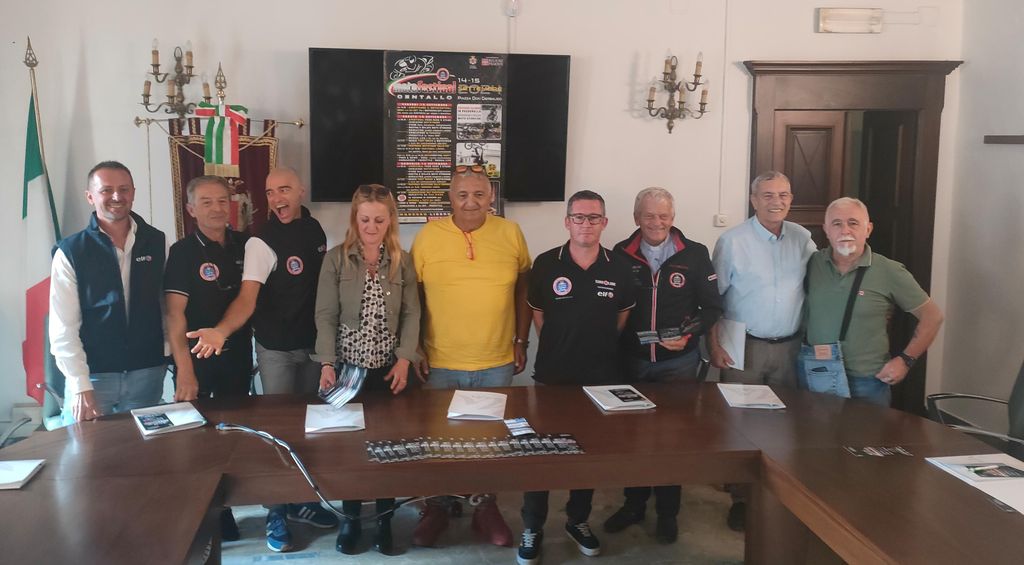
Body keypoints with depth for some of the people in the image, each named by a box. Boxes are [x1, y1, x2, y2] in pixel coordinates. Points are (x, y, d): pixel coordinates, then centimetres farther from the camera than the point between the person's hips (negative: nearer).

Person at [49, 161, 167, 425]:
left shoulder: (157, 242, 1)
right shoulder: (70, 251, -5)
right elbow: (64, 327, -8)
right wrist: (81, 386, -13)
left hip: (147, 372, 2)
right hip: (92, 374, -2)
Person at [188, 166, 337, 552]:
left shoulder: (315, 230, 2)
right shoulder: (262, 242, -16)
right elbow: (247, 296, -27)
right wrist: (222, 331, -45)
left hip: (313, 345, 5)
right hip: (276, 349, -5)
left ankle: (301, 501, 28)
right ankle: (276, 513, 16)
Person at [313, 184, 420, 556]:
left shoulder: (402, 261, 1)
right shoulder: (335, 259, -3)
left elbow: (411, 314, 0)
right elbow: (326, 315, -6)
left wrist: (405, 359, -10)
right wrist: (327, 363, -14)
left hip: (389, 368, 1)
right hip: (347, 367, -1)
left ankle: (384, 518, 21)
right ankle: (351, 517, 23)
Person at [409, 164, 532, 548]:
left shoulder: (511, 234, -2)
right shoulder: (427, 236, -6)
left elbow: (523, 290, 6)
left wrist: (521, 341, 4)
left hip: (497, 364, 1)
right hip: (440, 364, -1)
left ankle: (486, 508, 33)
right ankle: (436, 509, 33)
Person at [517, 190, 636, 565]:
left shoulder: (619, 268, -2)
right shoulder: (545, 264, -7)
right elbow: (536, 313, 4)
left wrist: (598, 347, 9)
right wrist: (557, 347, 6)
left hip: (601, 375, 2)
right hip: (552, 373, -2)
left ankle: (578, 520, 33)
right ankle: (532, 528, 19)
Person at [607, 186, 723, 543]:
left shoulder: (694, 255, -4)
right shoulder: (621, 254, -2)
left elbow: (711, 307, 0)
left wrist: (689, 334, -15)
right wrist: (615, 342, -11)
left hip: (678, 361, -1)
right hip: (630, 360, 1)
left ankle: (667, 513, 24)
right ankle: (634, 504, 30)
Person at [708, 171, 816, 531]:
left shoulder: (802, 238, 4)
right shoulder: (733, 241, -7)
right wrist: (714, 344, -9)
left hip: (789, 347, 4)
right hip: (744, 346, -3)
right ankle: (741, 498, 16)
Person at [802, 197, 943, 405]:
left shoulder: (889, 272, -5)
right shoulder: (811, 264, 1)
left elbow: (932, 316, 2)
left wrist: (905, 360, -3)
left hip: (866, 383, -2)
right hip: (811, 378, 2)